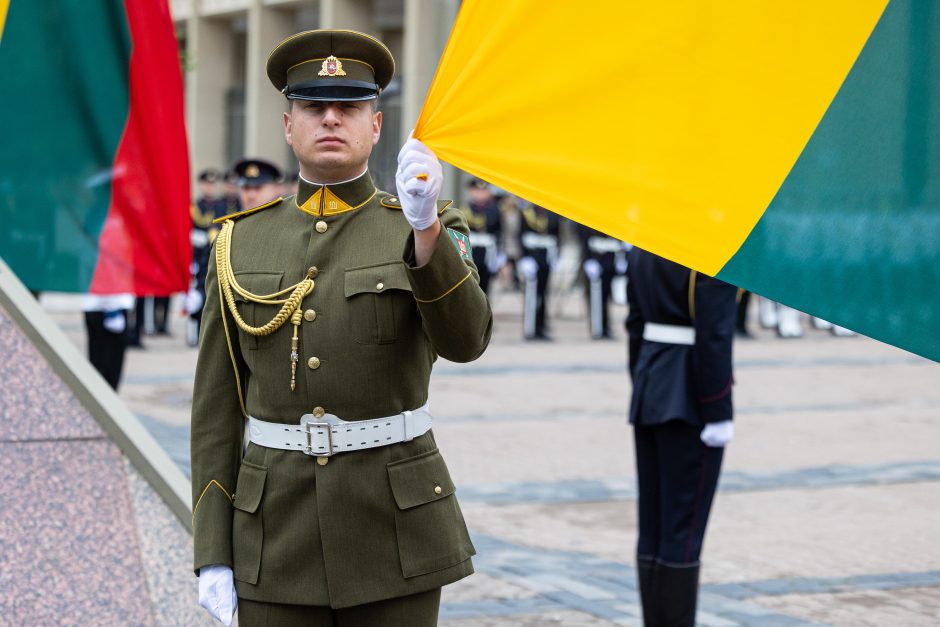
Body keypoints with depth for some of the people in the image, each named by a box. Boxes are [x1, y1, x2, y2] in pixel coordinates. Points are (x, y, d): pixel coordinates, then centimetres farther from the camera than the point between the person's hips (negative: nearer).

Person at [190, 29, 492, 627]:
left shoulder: (427, 232, 0)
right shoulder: (242, 243, 5)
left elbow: (465, 338, -20)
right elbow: (218, 405, 5)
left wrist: (425, 224, -36)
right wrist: (213, 553, 0)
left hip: (396, 529, -1)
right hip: (279, 528, 2)